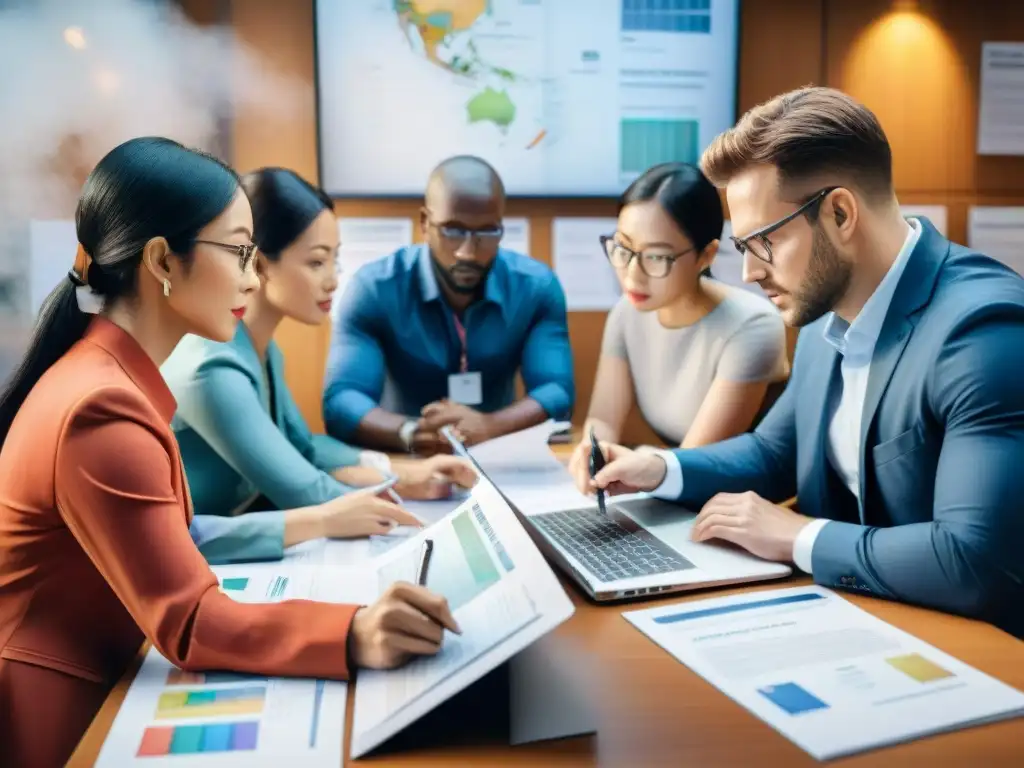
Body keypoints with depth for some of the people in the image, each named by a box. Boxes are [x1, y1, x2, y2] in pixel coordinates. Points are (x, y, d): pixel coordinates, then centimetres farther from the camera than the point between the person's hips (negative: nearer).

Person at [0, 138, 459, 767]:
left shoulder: (109, 377, 7)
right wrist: (353, 634, -38)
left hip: (88, 691, 10)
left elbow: (168, 545, 4)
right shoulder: (102, 411, -25)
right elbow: (187, 623, -26)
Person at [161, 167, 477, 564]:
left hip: (243, 548, 8)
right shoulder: (214, 368, -27)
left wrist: (405, 472, -2)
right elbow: (309, 496, -24)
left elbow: (302, 446, 11)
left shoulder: (261, 349, 2)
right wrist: (405, 488, -12)